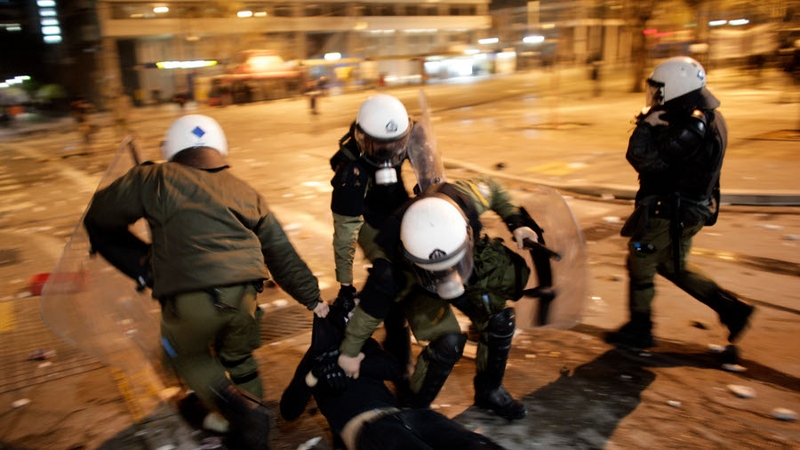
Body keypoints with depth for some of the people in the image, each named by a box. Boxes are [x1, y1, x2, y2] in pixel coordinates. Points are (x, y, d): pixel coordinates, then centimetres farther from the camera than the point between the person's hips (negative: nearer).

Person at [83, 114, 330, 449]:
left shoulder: (156, 179, 11)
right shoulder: (245, 192, 21)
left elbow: (100, 215, 17)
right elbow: (282, 253, 21)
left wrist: (141, 263, 21)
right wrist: (312, 298, 24)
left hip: (188, 299, -3)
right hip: (243, 292, 4)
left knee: (186, 354, 28)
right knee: (239, 359, 30)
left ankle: (231, 401, 5)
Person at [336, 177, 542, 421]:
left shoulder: (462, 199, -38)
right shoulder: (394, 270, -43)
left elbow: (491, 187, -13)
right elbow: (370, 311, -26)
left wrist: (516, 222, -20)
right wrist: (349, 352, -12)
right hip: (420, 288, -4)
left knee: (500, 320, -4)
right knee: (449, 342, -23)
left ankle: (489, 391, 23)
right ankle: (413, 405, 5)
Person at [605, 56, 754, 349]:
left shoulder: (691, 129, -26)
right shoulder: (708, 118, 7)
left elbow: (644, 159, -30)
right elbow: (667, 153, 11)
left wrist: (646, 124, -20)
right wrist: (654, 125, -3)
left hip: (670, 213, -10)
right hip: (686, 210, 10)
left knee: (640, 265, 6)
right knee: (673, 268, 23)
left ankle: (639, 331, 20)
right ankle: (732, 309, 27)